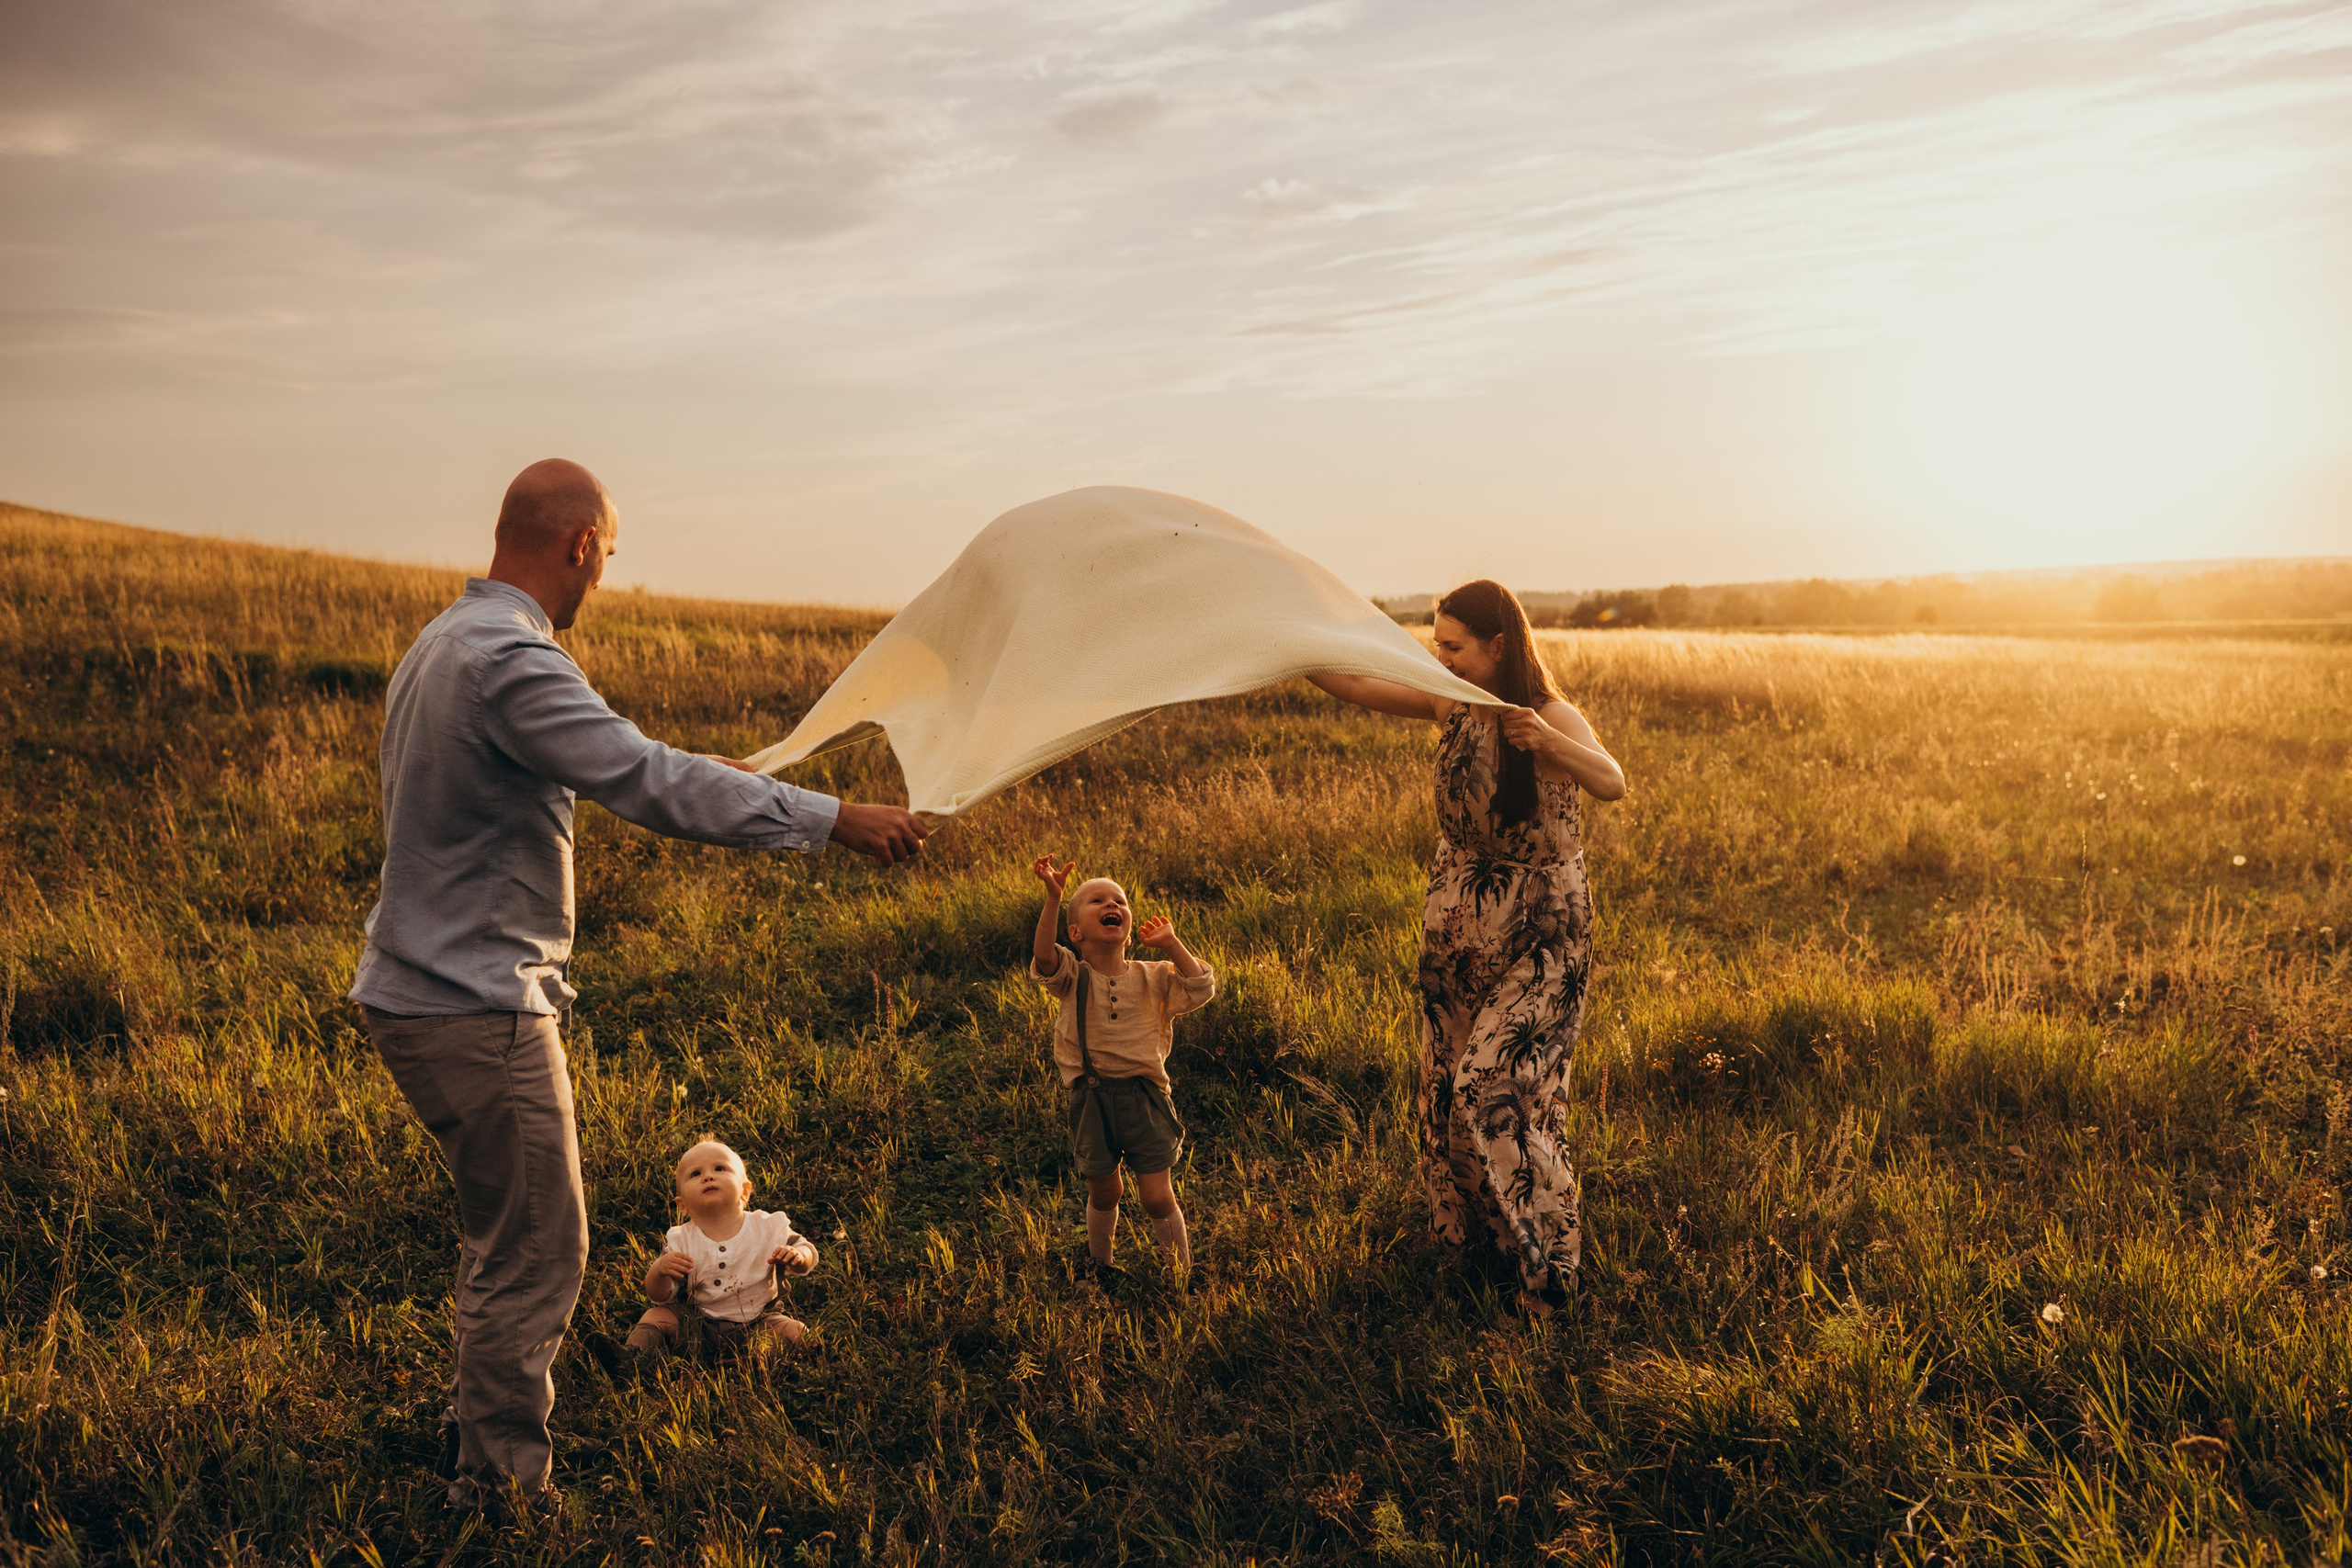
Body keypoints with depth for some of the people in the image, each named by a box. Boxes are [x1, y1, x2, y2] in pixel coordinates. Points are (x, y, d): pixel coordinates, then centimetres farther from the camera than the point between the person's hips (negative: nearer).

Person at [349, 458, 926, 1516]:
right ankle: (499, 1488, 15)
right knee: (536, 1253, 1)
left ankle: (475, 1437, 37)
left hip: (426, 989, 11)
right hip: (477, 1010, -11)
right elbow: (651, 785, -28)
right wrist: (834, 820, -25)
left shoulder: (443, 643, 12)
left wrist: (683, 774, 33)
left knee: (508, 1233, 22)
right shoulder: (511, 661, -22)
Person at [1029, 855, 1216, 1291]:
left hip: (1144, 1095, 1)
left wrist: (1170, 944, -7)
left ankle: (1184, 1279, 18)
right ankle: (1100, 1265, 41)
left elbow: (1201, 988, -10)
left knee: (1158, 1197, -1)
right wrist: (1054, 897, -36)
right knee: (1103, 1192, 14)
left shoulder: (1152, 978, 4)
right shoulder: (1072, 978, -3)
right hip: (1091, 1097, 0)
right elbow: (1044, 957, -24)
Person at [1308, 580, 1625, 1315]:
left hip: (1538, 931, -6)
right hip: (1458, 920, 6)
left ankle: (1548, 1250, 7)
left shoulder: (1553, 717, -19)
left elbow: (1612, 783, -36)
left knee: (1492, 1084, -11)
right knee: (1446, 1079, 14)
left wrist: (1545, 741, -54)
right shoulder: (1451, 705, -3)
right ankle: (1468, 1218, 36)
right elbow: (1359, 687, 2)